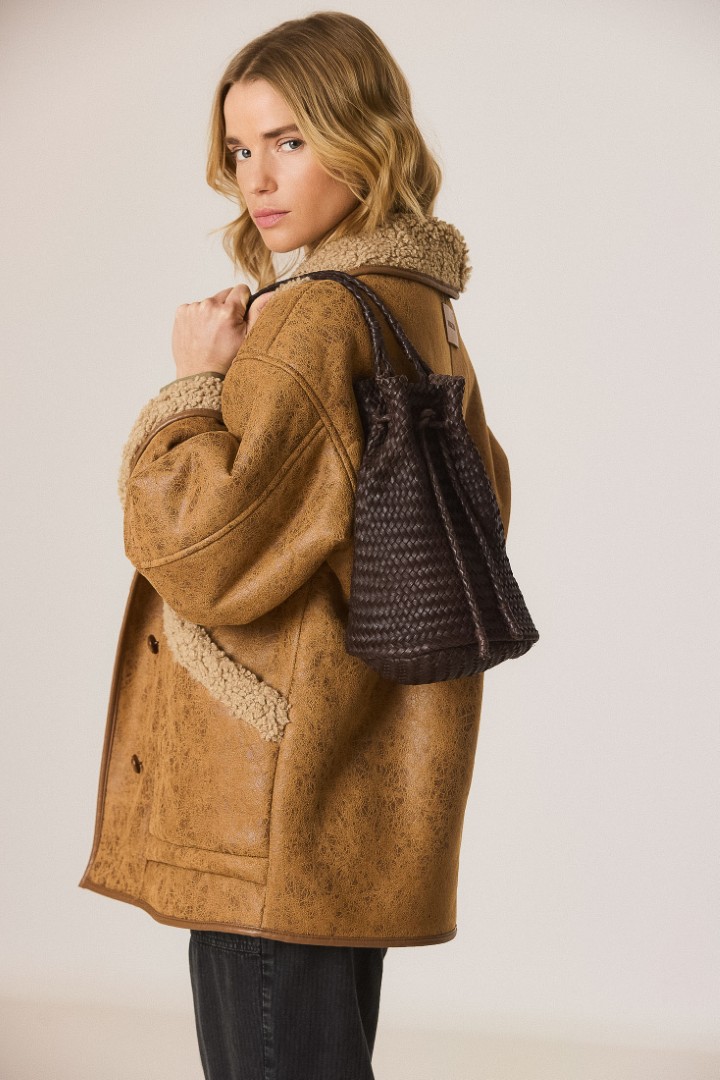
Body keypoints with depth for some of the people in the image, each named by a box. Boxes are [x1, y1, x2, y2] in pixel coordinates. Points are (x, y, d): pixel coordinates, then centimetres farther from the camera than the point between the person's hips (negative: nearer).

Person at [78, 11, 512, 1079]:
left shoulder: (318, 318, -17)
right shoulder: (423, 309, 13)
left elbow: (207, 548, -20)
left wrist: (196, 381, -10)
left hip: (276, 817, -10)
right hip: (361, 789, 10)